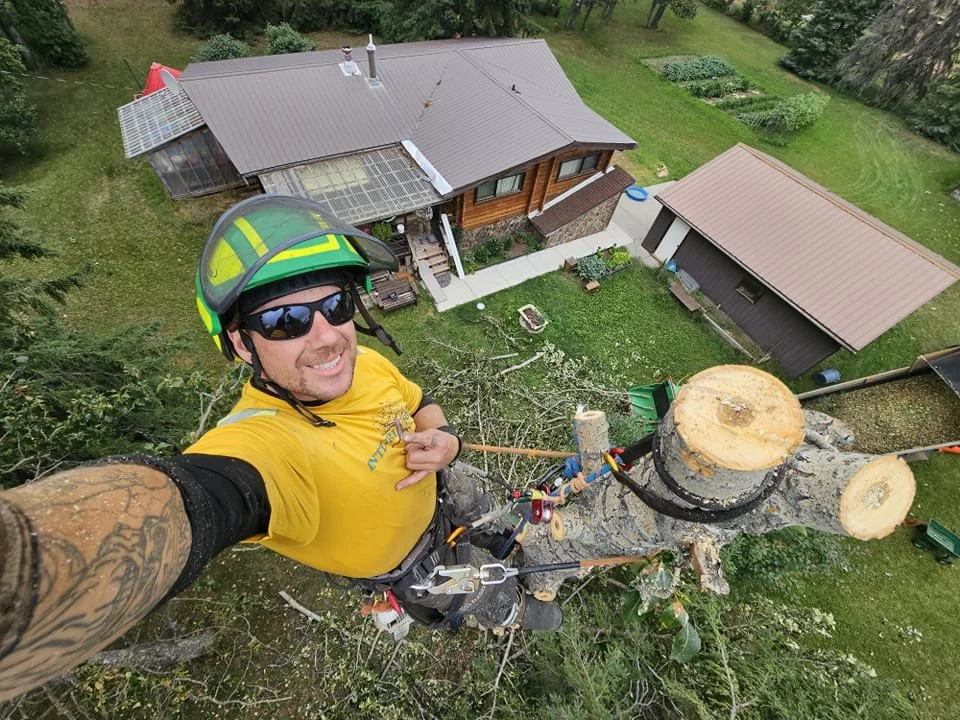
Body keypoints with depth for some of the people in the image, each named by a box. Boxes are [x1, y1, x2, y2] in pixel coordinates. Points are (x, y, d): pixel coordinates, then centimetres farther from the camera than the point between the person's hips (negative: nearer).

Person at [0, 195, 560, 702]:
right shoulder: (262, 445, -45)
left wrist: (443, 439, -26)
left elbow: (421, 402, -6)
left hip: (434, 491, 6)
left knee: (482, 512, 38)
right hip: (412, 565, -5)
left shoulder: (365, 363, -22)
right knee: (503, 606, 24)